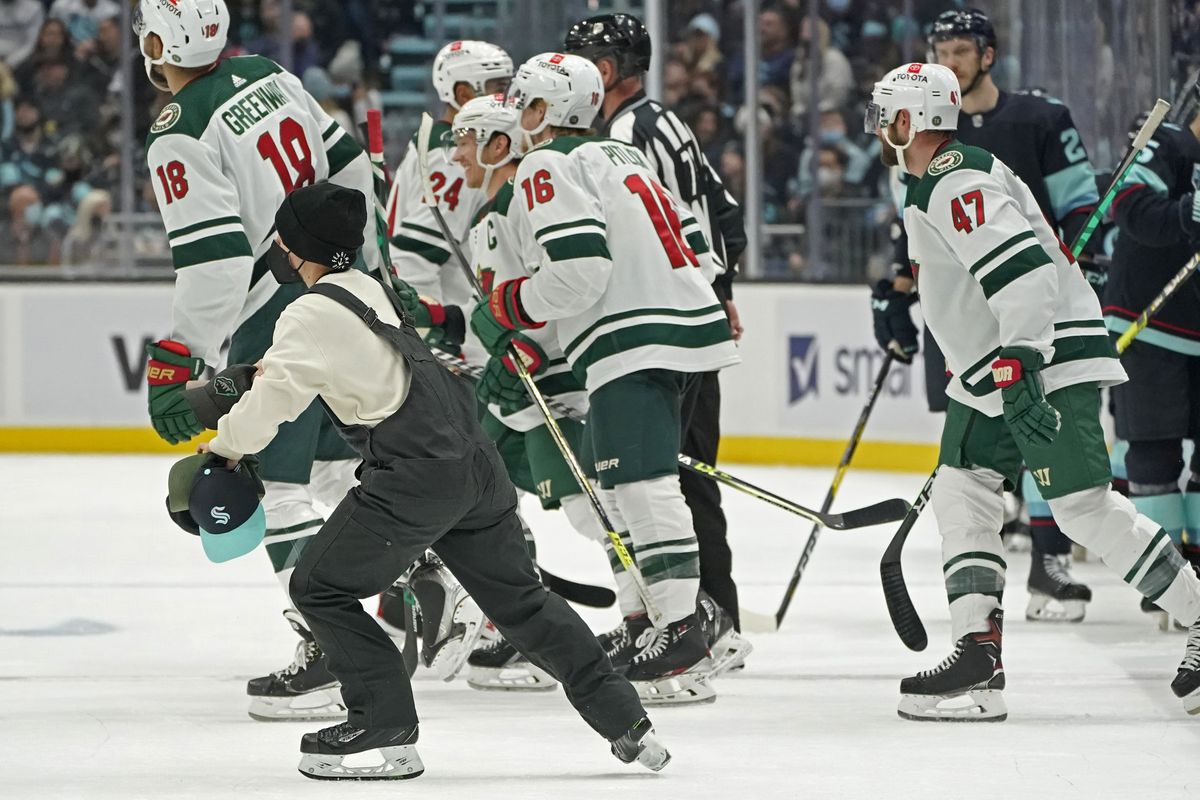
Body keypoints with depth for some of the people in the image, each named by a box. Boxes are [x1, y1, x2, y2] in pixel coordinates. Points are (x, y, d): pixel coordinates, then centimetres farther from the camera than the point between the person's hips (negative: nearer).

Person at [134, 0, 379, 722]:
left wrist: (178, 363, -17)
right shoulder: (268, 76, 6)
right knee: (343, 456, 24)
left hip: (277, 317, -8)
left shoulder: (181, 137, -18)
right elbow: (350, 167, 15)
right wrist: (364, 264, 28)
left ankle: (332, 656, -11)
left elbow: (212, 262, -23)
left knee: (275, 483, -5)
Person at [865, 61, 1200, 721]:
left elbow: (1025, 271, -28)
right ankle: (978, 656, 0)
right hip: (997, 374, 11)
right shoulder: (932, 185, 18)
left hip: (1049, 361, -11)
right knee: (961, 494, 5)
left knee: (1085, 507, -13)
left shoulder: (958, 183, -16)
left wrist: (1016, 368, -32)